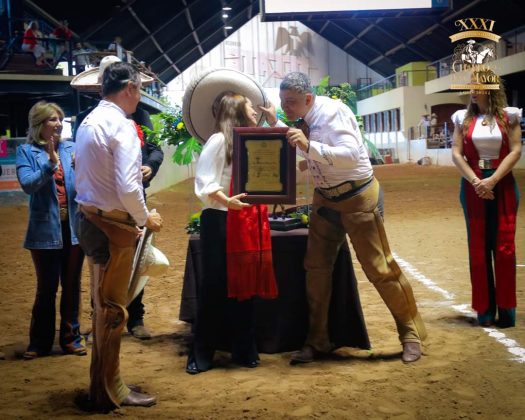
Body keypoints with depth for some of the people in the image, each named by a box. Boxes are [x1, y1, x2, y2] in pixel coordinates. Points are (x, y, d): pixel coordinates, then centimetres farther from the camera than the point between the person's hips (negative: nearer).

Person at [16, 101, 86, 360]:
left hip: (74, 227, 2)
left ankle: (71, 337, 24)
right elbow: (27, 184, -16)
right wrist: (50, 163, -25)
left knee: (72, 285, 11)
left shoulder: (72, 148, 3)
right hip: (45, 230, -2)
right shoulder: (27, 151, -3)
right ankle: (40, 342, 21)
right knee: (47, 287, 6)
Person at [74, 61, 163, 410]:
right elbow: (127, 189, -24)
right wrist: (146, 218, -8)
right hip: (113, 224, -9)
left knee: (104, 303, 19)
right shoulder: (122, 126, -18)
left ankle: (103, 382, 32)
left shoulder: (89, 122, 10)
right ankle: (110, 391, 14)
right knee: (112, 307, 2)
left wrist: (135, 170, 19)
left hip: (91, 218, 9)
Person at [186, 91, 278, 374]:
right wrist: (227, 201, -32)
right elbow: (205, 184, -14)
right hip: (220, 222, -7)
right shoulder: (218, 140, -7)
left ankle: (244, 351, 19)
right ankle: (200, 356, 9)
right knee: (215, 287, -2)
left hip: (247, 222, 7)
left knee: (244, 286, 9)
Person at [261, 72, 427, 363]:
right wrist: (275, 123, 10)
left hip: (357, 197, -8)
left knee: (379, 268, -3)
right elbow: (300, 147, 22)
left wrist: (310, 146, -40)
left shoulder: (333, 112, -21)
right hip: (325, 198, 8)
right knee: (316, 267, 5)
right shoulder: (304, 119, 2)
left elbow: (351, 155, -32)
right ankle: (317, 341, 17)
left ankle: (411, 333, 15)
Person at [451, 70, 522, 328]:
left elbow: (515, 151, -5)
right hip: (473, 186, 2)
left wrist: (492, 180, -15)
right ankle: (485, 308, 11)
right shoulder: (463, 118, 6)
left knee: (504, 247, -3)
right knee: (478, 247, 3)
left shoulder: (508, 115, 2)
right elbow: (456, 154, 0)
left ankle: (506, 307, 7)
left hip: (503, 185, -1)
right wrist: (476, 182, -13)